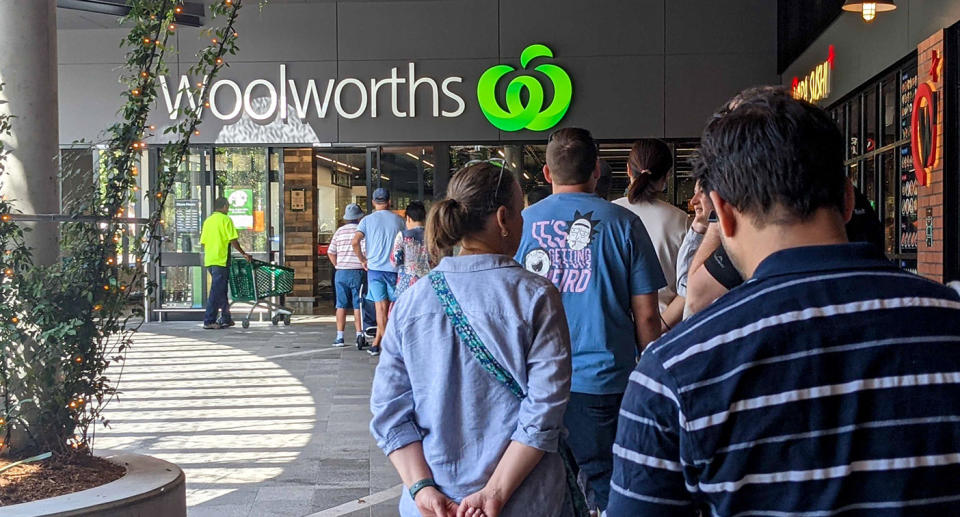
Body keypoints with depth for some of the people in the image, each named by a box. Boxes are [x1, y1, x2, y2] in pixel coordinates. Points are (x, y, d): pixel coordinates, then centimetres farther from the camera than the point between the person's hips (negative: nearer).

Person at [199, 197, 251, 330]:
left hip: (209, 260, 7)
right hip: (221, 260, -7)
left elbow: (203, 242, 14)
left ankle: (226, 319, 19)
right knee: (217, 291, -5)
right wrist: (243, 253, -2)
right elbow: (233, 240, -11)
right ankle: (209, 321, -6)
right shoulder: (226, 219, -6)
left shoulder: (208, 221, 14)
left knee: (221, 290, 15)